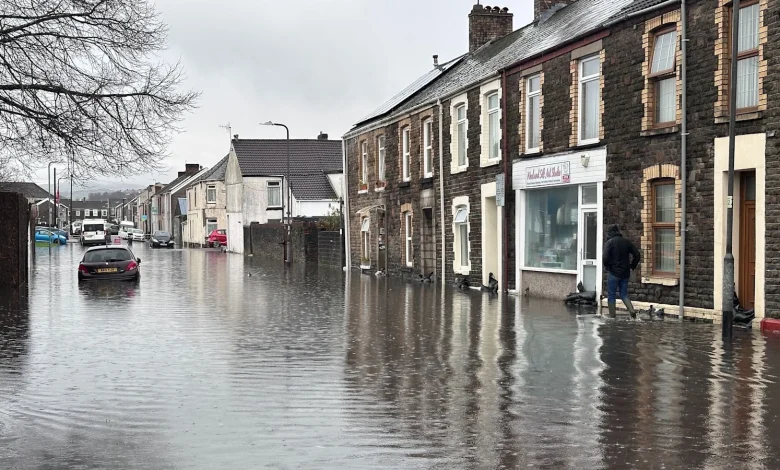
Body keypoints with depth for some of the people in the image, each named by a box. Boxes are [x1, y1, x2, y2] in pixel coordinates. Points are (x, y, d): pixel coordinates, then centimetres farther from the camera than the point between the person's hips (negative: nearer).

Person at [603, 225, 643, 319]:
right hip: (625, 273, 5)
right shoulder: (627, 241, 6)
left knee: (611, 295, 5)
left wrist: (607, 267, -2)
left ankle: (612, 316, 7)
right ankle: (631, 309, -7)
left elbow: (606, 258, -20)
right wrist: (632, 266, 13)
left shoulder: (609, 242, -9)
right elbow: (637, 255, 5)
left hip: (613, 272, -5)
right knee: (624, 294, 14)